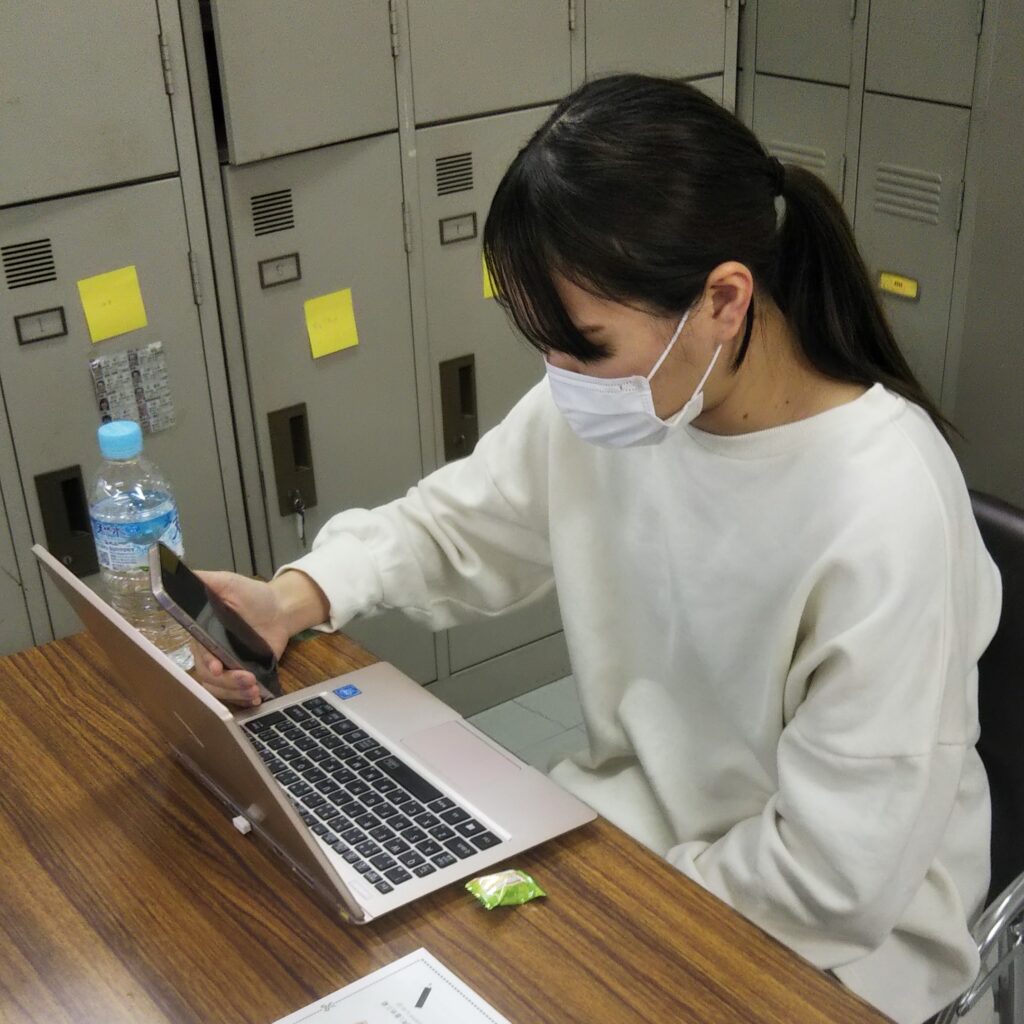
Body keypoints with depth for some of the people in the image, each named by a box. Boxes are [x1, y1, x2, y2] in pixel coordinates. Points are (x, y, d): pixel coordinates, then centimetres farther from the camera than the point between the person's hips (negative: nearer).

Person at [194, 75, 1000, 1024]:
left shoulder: (884, 515, -32)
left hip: (813, 942, -5)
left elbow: (839, 882, -25)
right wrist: (298, 595, -14)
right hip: (627, 817, 5)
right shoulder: (606, 395, -12)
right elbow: (455, 526, 4)